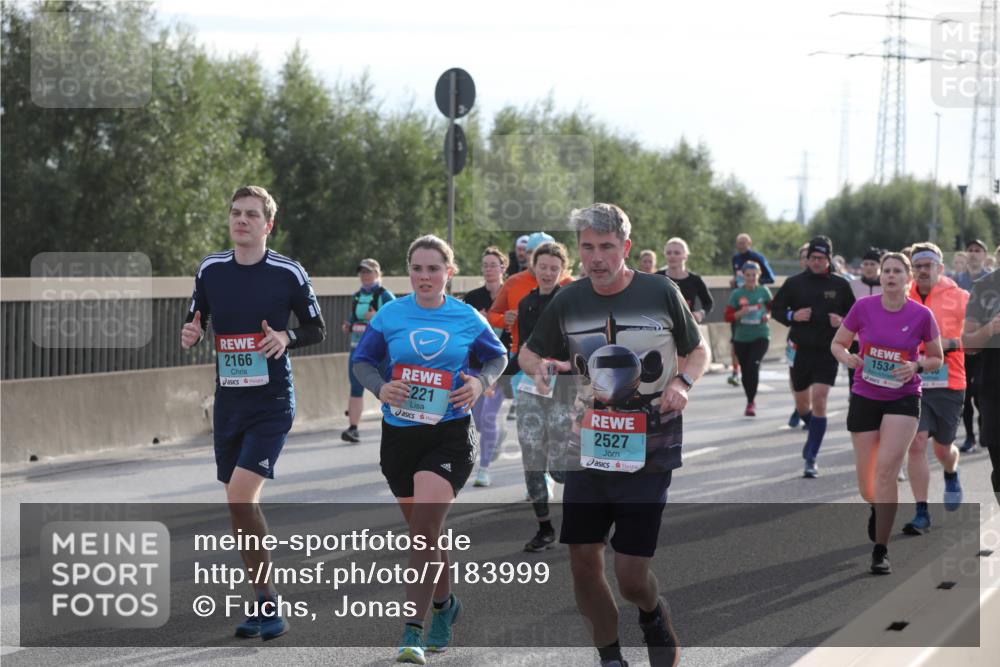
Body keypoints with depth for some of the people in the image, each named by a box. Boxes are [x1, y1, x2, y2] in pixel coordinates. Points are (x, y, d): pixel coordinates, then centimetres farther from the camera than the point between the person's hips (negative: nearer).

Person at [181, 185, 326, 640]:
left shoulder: (289, 273, -7)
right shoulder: (210, 270, 4)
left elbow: (317, 330, 2)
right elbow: (195, 323, 14)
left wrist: (286, 338, -18)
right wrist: (190, 336, -9)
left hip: (272, 402, -5)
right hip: (228, 401, 5)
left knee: (240, 496, -18)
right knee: (239, 504, 9)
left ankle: (267, 601, -6)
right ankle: (262, 602, 22)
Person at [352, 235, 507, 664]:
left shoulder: (468, 318, -1)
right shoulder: (390, 315, 0)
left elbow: (498, 356, 13)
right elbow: (361, 360, 7)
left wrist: (481, 383, -7)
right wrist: (380, 387, -14)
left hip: (450, 434, -3)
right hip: (399, 433, 3)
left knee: (424, 530, -15)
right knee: (423, 531, 14)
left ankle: (412, 632, -13)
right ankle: (443, 604, 40)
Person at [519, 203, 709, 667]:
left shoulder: (661, 293, -5)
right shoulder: (568, 301, 2)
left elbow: (698, 351, 8)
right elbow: (529, 352, 16)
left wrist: (683, 383, -13)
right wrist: (538, 367, -8)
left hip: (649, 454, -3)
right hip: (587, 451, 3)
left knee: (631, 577, -7)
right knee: (583, 564, 2)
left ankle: (652, 614, 30)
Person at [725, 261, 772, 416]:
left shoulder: (764, 291, 0)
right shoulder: (736, 294, -1)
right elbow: (728, 316, 0)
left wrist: (768, 316, -5)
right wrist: (740, 313, -18)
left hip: (760, 336, -2)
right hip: (741, 338, 2)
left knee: (753, 365, -21)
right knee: (745, 370, 8)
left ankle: (751, 402, -15)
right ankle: (751, 402, 27)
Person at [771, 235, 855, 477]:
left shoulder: (840, 285, 1)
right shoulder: (794, 283, 2)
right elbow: (775, 308, 8)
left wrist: (842, 321, -11)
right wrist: (792, 316, -11)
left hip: (828, 351, -2)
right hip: (800, 350, 2)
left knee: (819, 401, -13)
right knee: (802, 402, 13)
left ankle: (811, 458, -7)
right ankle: (813, 435, 46)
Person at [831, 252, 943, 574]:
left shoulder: (922, 315, -6)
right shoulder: (863, 307, -4)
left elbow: (936, 359, 6)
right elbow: (837, 344, 7)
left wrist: (916, 366, -15)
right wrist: (847, 357, -15)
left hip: (903, 399, -2)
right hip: (864, 398, 2)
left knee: (886, 468, -20)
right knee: (866, 484, 7)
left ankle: (880, 550, -12)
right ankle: (876, 508, 46)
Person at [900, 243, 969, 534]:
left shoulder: (959, 298, -1)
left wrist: (951, 343, -17)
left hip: (949, 383, -1)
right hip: (913, 383, 1)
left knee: (942, 448, 10)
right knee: (916, 444, -11)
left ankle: (951, 476, 48)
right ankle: (922, 513, -6)